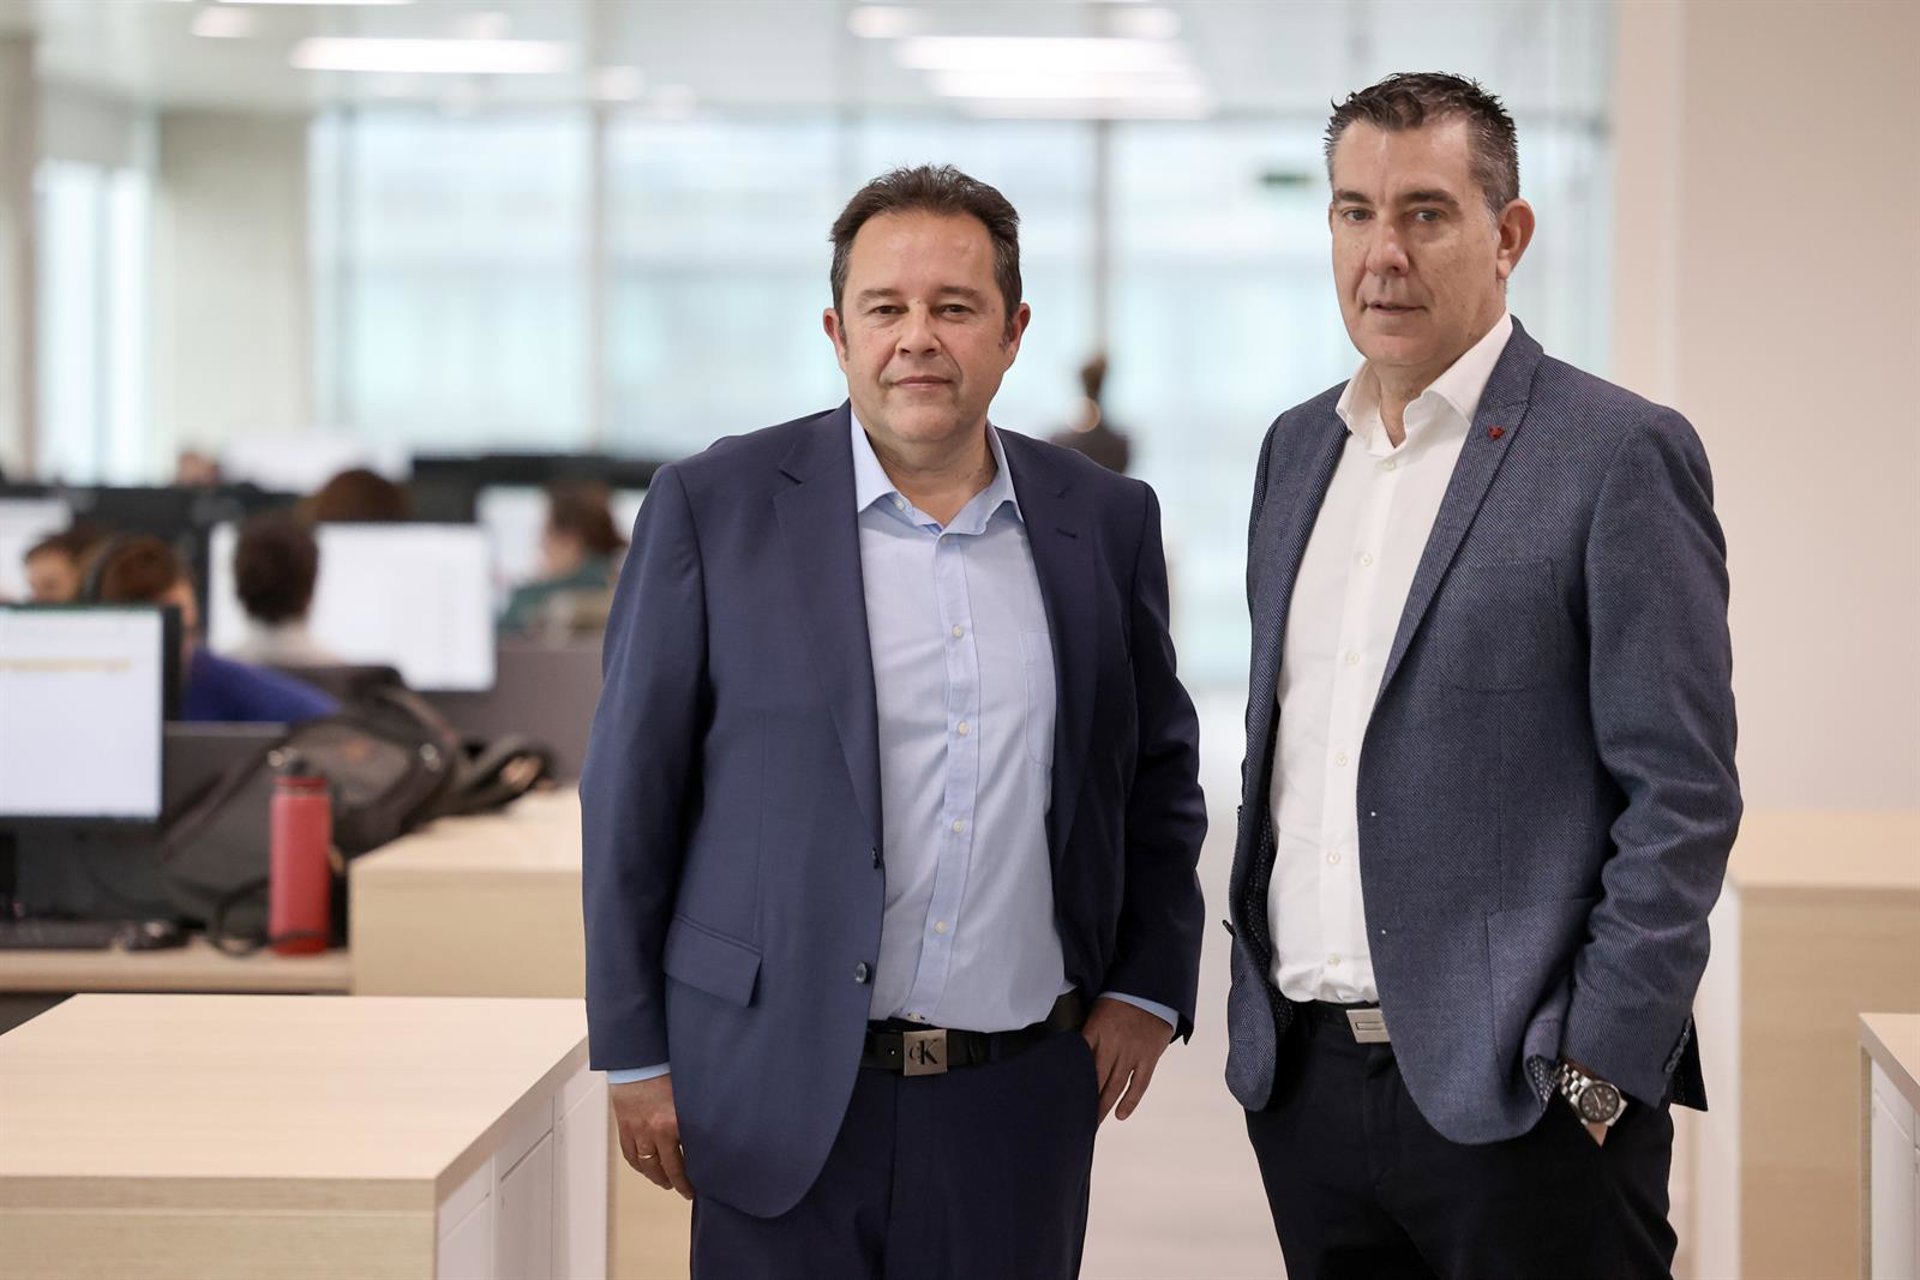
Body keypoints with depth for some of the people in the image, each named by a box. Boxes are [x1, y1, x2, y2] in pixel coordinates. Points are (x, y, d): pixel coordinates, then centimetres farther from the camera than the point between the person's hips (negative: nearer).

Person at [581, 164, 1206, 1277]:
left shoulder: (1106, 521, 7)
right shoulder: (714, 510, -3)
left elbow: (1160, 770, 18)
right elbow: (633, 796, 0)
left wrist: (1147, 985, 10)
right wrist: (636, 1056, -1)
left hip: (1023, 1101, 3)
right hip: (786, 1099, -2)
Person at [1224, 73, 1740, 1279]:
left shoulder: (1621, 455, -7)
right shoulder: (1297, 449, 13)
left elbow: (1683, 794, -10)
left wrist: (1596, 1074, -14)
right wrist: (1257, 1010, 13)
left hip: (1514, 1093, -6)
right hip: (1302, 1077, 6)